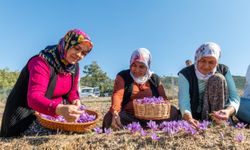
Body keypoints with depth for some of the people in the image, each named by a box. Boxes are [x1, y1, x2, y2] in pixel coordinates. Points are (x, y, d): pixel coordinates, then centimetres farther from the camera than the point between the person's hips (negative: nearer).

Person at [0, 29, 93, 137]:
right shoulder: (42, 62, -27)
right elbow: (34, 98, -38)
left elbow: (72, 91, 7)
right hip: (26, 113, -5)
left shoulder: (74, 67, -6)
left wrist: (75, 100, -17)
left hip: (53, 112, 6)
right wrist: (60, 109, -57)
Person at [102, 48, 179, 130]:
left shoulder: (155, 78, 13)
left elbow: (163, 98, 8)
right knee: (110, 117, -31)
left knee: (173, 111, -21)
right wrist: (115, 113, -33)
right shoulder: (123, 76, 4)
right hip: (129, 116, -2)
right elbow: (117, 95, -13)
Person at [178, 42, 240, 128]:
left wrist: (228, 111, -42)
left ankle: (220, 124, -18)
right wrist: (189, 118, -49)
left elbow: (234, 96, -18)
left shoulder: (224, 70, -10)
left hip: (218, 112, 2)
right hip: (194, 115, -1)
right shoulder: (185, 74, -17)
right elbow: (184, 100, -27)